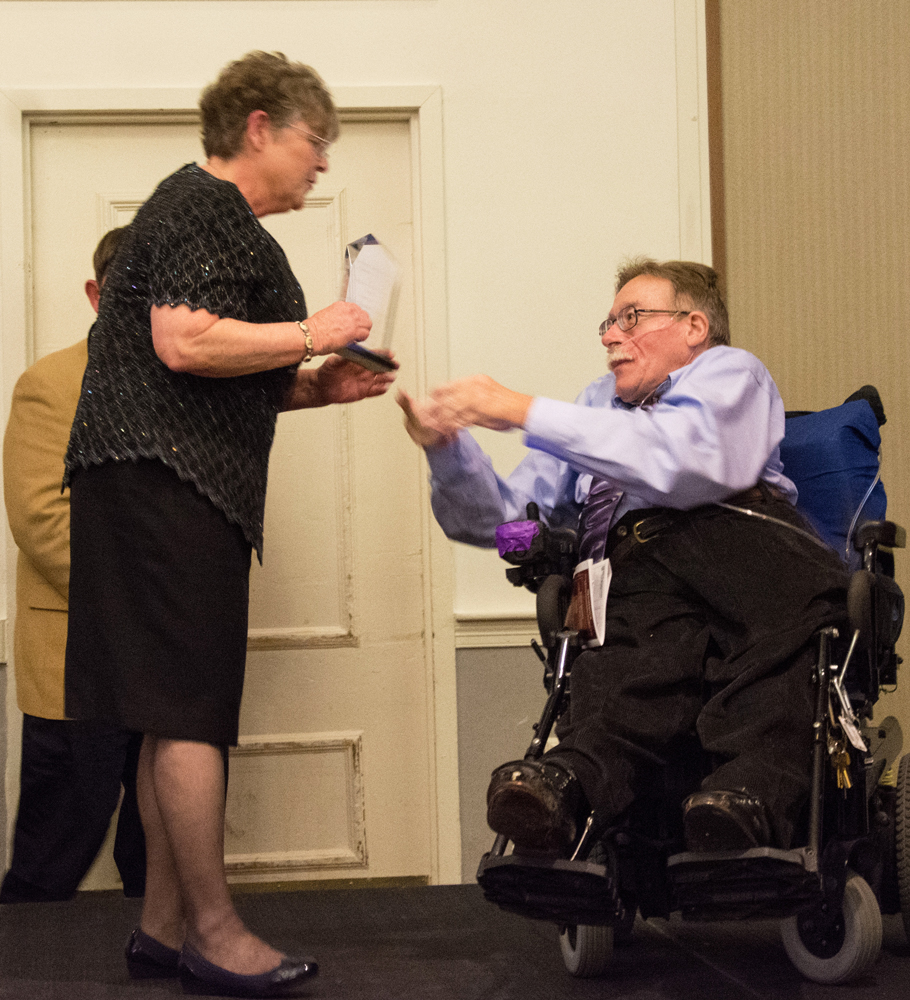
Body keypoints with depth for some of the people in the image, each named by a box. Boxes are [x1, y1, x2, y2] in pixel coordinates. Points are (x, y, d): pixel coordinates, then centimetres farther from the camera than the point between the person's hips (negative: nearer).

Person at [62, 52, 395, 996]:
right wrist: (310, 334, -11)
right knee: (190, 712, -9)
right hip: (164, 482, -11)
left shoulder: (220, 217, 26)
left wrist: (316, 386, 15)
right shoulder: (202, 207, -7)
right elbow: (184, 343, -21)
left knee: (179, 715, 10)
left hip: (184, 490, 11)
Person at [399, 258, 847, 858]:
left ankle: (749, 795, -62)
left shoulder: (729, 372, 24)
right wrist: (447, 446, 13)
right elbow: (496, 518, 34)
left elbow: (683, 461, -2)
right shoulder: (597, 407, 41)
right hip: (640, 558, 2)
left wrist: (526, 414, -1)